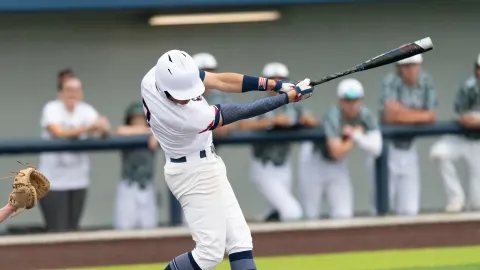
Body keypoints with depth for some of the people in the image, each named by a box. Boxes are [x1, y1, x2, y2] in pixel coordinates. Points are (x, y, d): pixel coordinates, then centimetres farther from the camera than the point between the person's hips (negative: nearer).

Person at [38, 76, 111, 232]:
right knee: (57, 230, -10)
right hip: (53, 180, -5)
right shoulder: (51, 109, -10)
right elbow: (59, 133, -28)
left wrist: (103, 128, -39)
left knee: (72, 229, 7)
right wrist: (87, 128, -41)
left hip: (78, 179, 5)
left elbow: (103, 130, -14)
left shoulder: (86, 110, 2)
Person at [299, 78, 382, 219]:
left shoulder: (367, 116, -11)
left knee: (344, 215, -10)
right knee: (311, 217, -4)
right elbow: (337, 153, -32)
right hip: (316, 164, -4)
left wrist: (354, 135, -28)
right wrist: (358, 133, -22)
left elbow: (376, 150, -19)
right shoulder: (332, 116, -25)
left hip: (339, 167, 4)